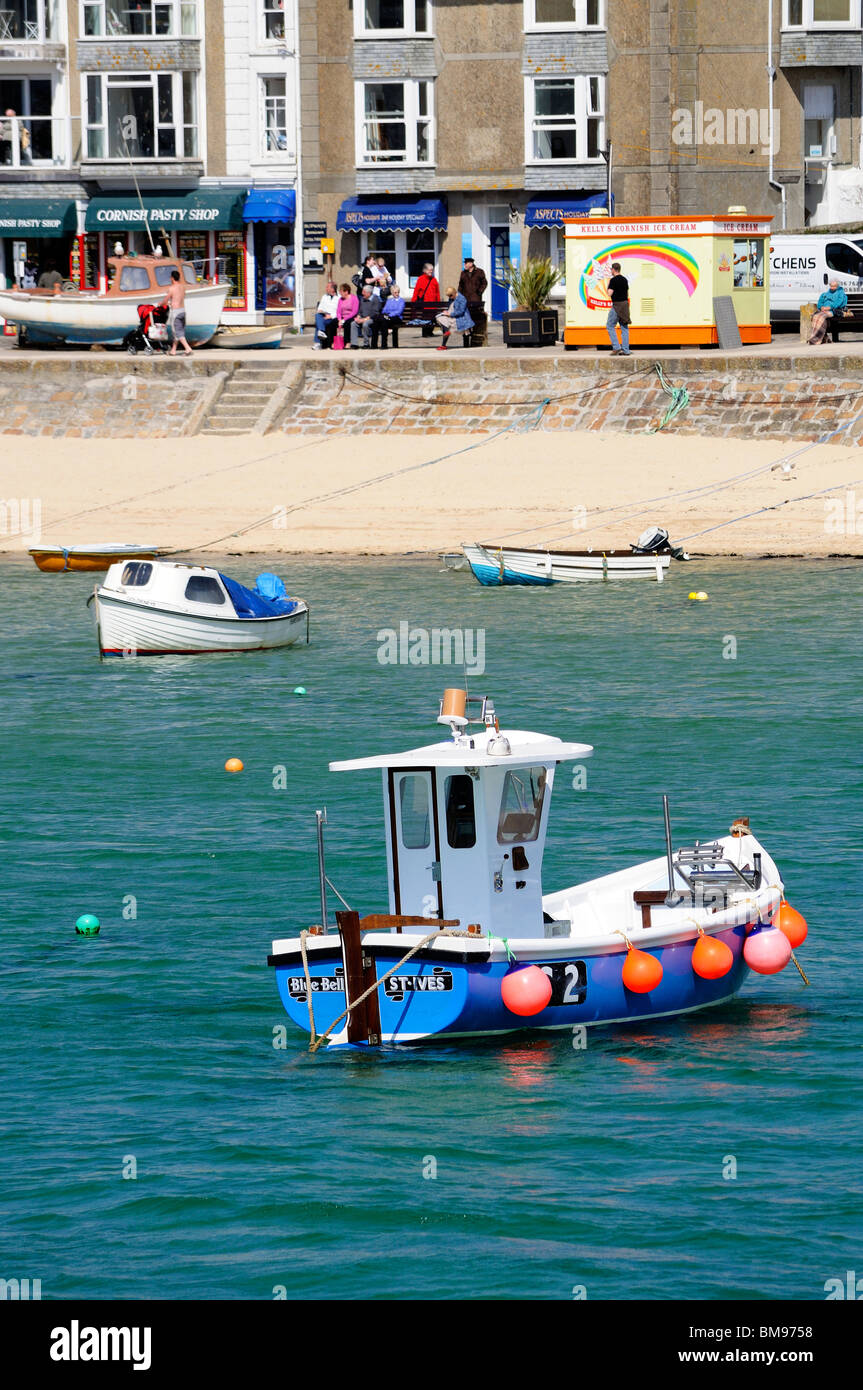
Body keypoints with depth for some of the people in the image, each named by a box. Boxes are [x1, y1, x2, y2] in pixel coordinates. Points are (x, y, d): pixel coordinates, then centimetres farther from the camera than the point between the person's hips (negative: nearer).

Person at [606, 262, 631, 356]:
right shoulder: (624, 280, 11)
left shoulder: (613, 280, -13)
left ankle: (616, 347, -6)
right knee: (624, 328, 8)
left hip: (617, 305, -7)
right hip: (625, 304, 7)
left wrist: (608, 285, -1)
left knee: (610, 326, 3)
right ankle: (625, 350, 6)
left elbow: (610, 294, -16)